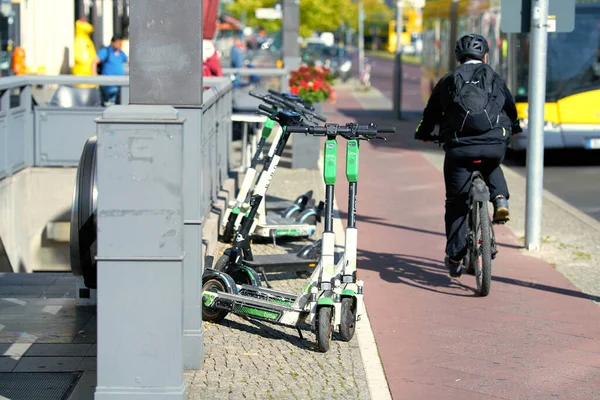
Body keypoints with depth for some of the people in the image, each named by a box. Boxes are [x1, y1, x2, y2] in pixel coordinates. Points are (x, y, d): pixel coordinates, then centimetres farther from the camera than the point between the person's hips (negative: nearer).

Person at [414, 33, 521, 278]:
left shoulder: (448, 81, 13)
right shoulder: (494, 79, 17)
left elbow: (431, 113, 22)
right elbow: (510, 107, 33)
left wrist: (423, 134, 42)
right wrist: (513, 127, 55)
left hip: (459, 148, -1)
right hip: (494, 147, 1)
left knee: (457, 203, 10)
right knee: (491, 167, 36)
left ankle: (454, 257, 10)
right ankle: (500, 199, 8)